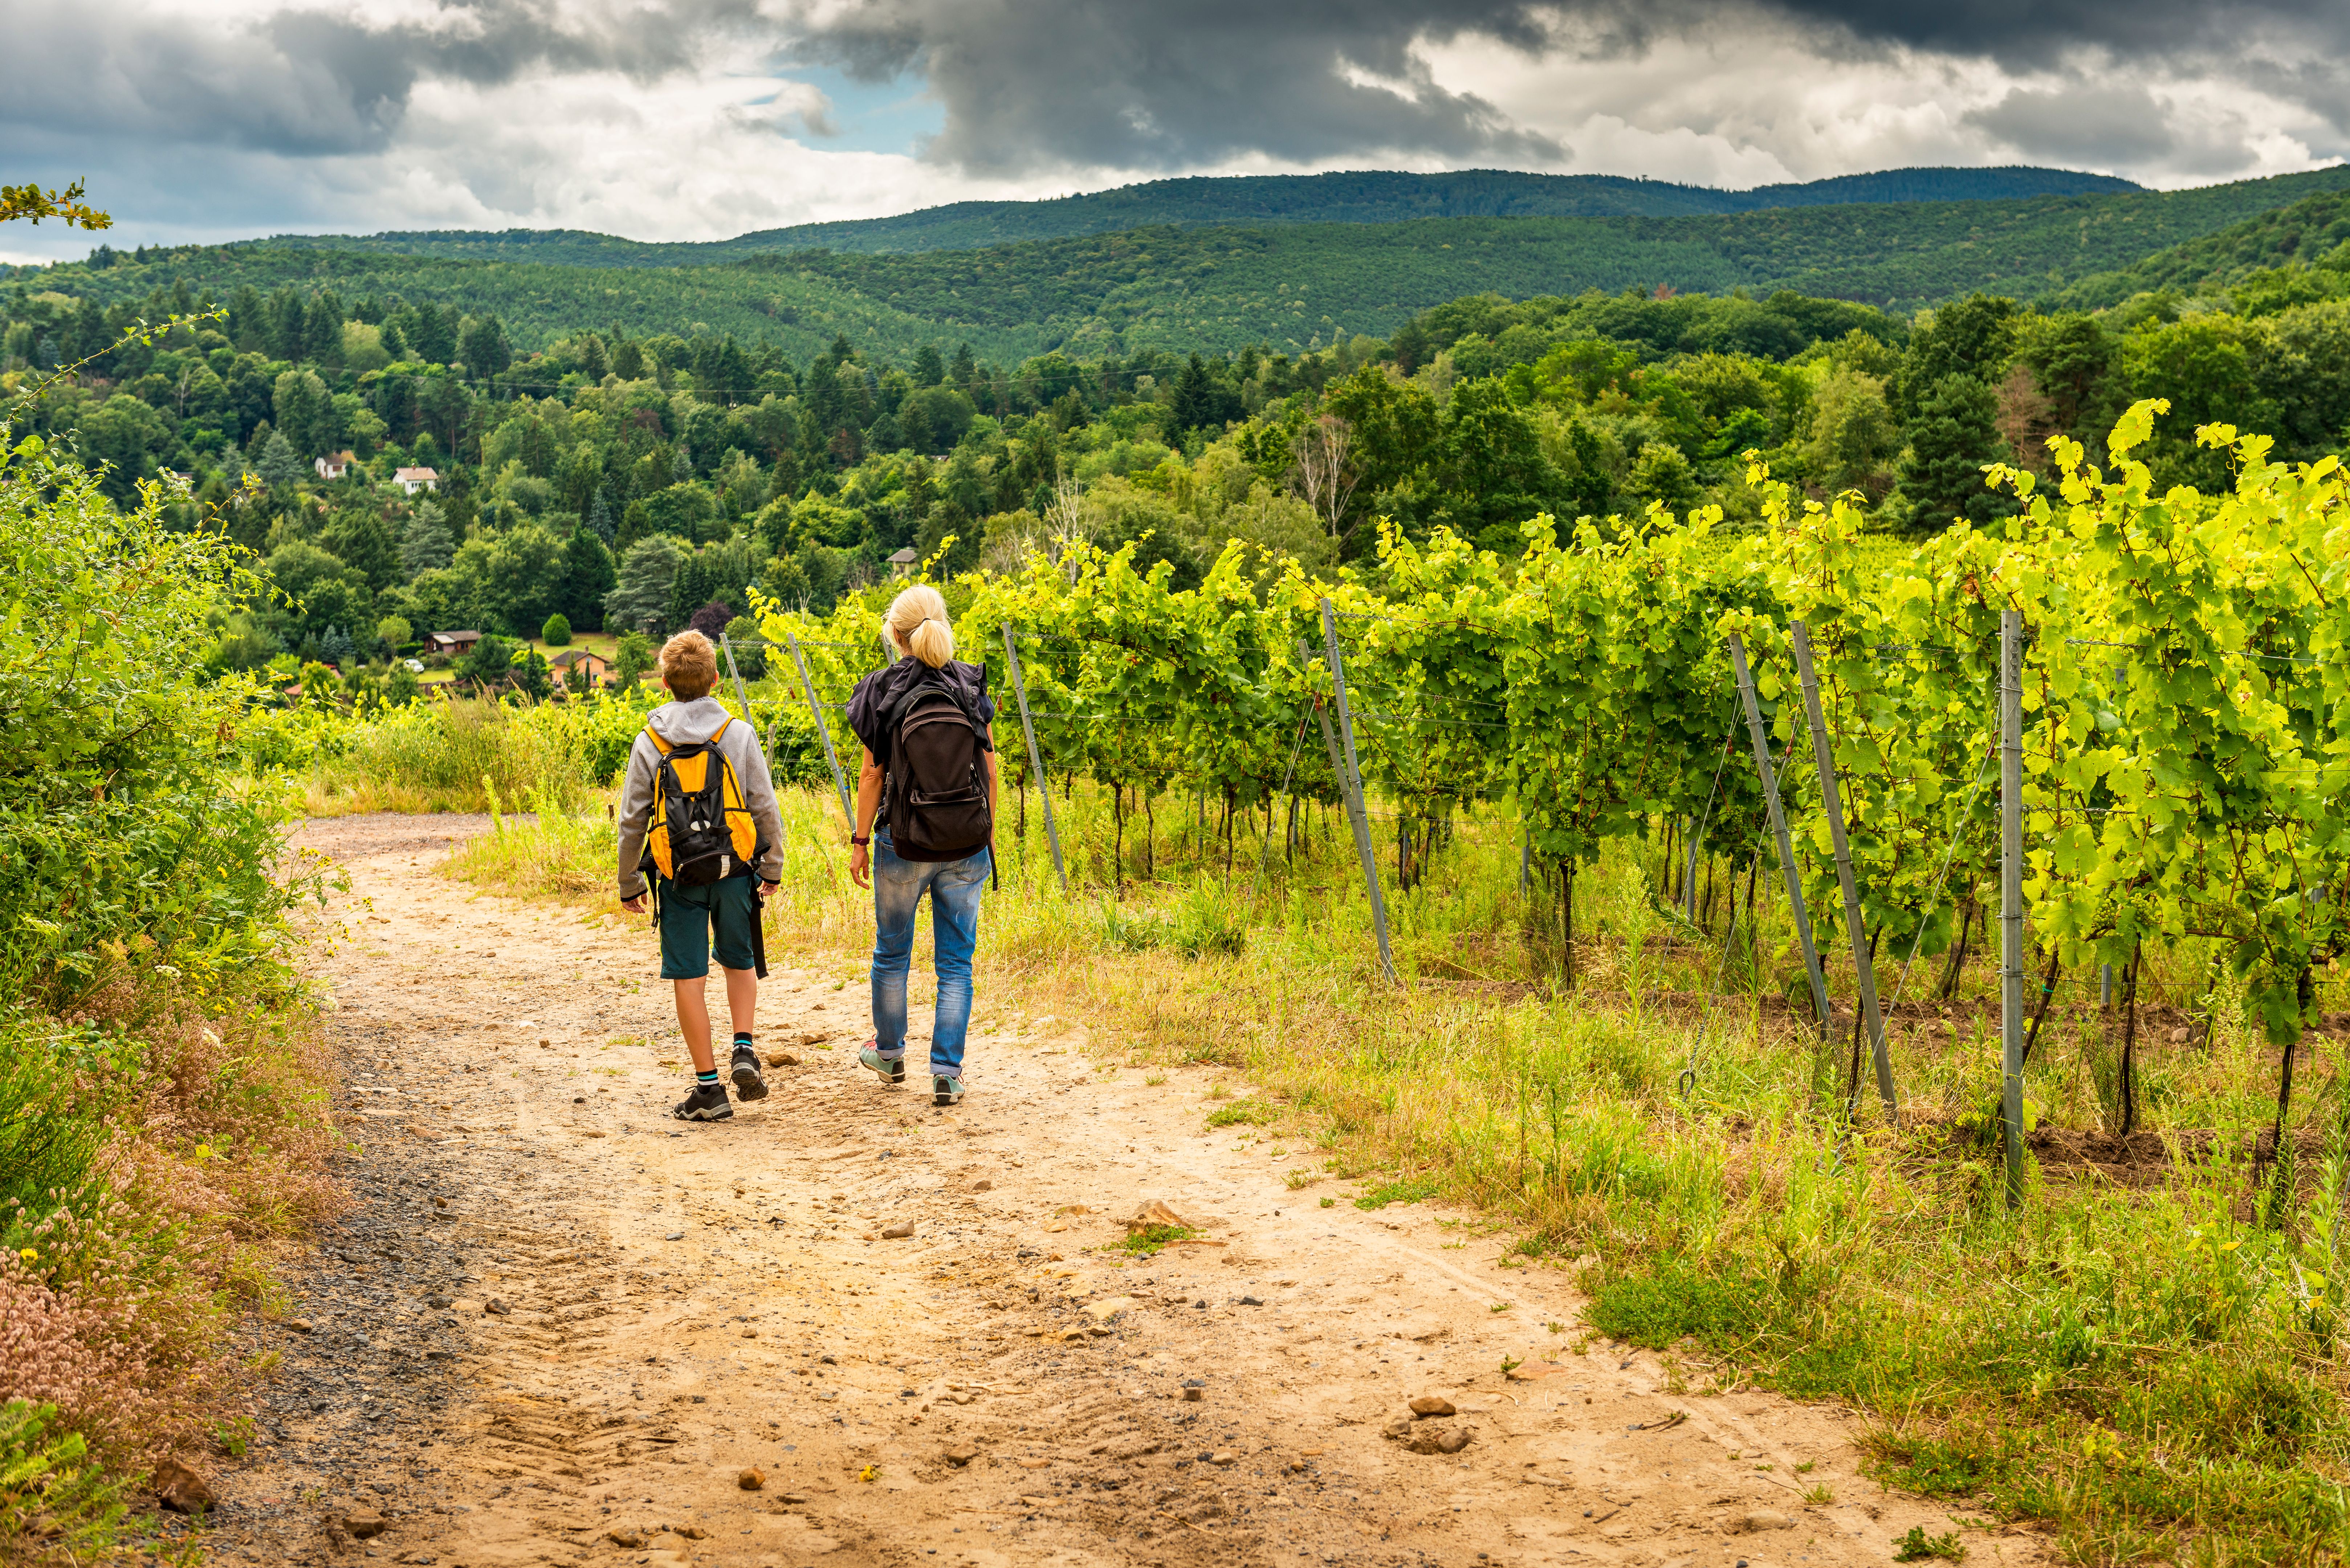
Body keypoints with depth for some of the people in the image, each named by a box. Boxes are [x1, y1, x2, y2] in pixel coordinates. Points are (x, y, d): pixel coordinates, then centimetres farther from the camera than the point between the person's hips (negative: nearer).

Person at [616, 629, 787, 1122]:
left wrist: (629, 886, 12)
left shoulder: (649, 743, -1)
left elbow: (632, 821, 2)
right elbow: (766, 808, 1)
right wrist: (772, 869, 12)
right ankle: (744, 1051, 4)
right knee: (741, 963, 21)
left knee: (690, 978, 4)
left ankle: (709, 1087, 5)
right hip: (735, 870, 1)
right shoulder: (740, 734, -1)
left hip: (679, 878, -1)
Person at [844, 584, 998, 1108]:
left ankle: (889, 1052, 35)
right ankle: (947, 1073, 2)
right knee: (956, 962, 7)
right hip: (967, 848, 1)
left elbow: (873, 775, -6)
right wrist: (988, 832, 12)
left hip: (904, 846, -1)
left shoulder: (883, 692, -6)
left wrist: (861, 840, 2)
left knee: (892, 952, 19)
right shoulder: (973, 688, 0)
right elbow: (990, 771, 1)